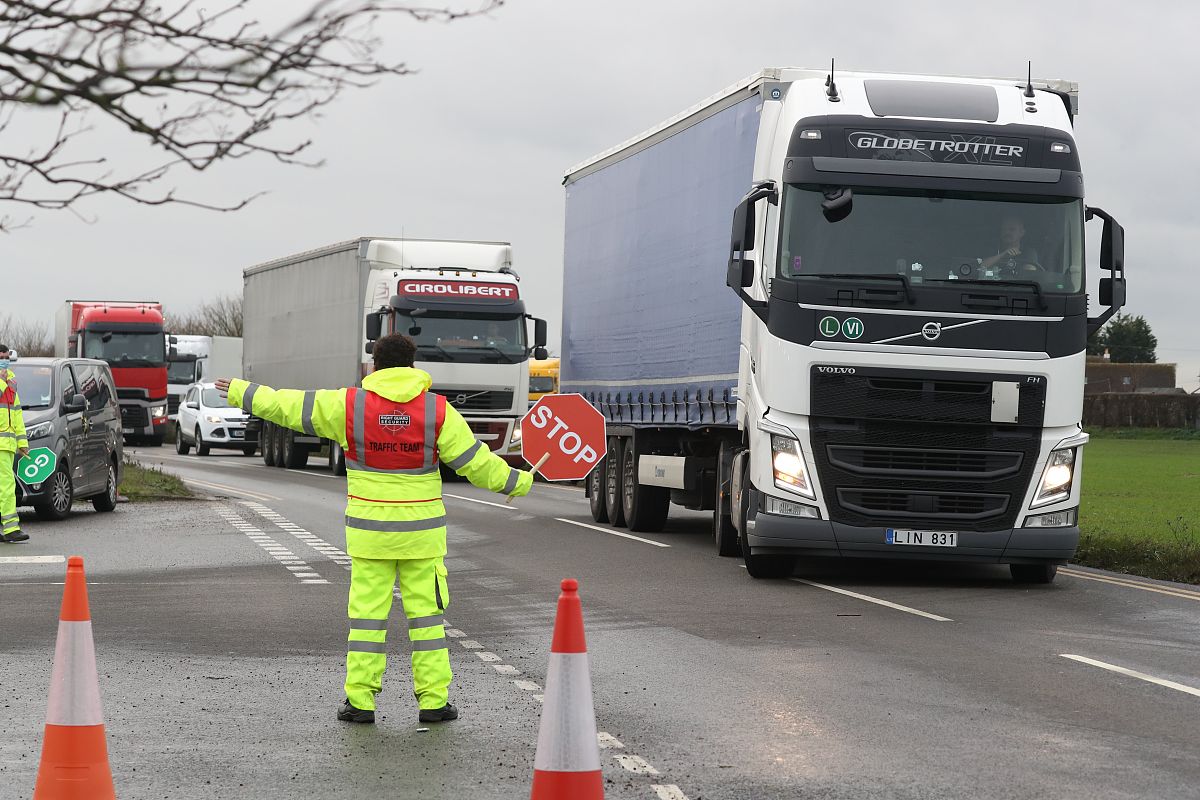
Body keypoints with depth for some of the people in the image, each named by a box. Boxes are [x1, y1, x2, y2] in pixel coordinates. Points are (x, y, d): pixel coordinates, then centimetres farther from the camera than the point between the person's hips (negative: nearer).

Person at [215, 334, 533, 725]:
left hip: (369, 532, 0)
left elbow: (288, 406, 2)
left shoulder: (349, 406, -5)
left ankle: (360, 700, 6)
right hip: (421, 533, 0)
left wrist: (241, 392, 16)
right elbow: (475, 461, -3)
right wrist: (518, 483, 11)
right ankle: (433, 700, 6)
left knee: (368, 612, 5)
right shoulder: (438, 410, -5)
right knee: (426, 612, 6)